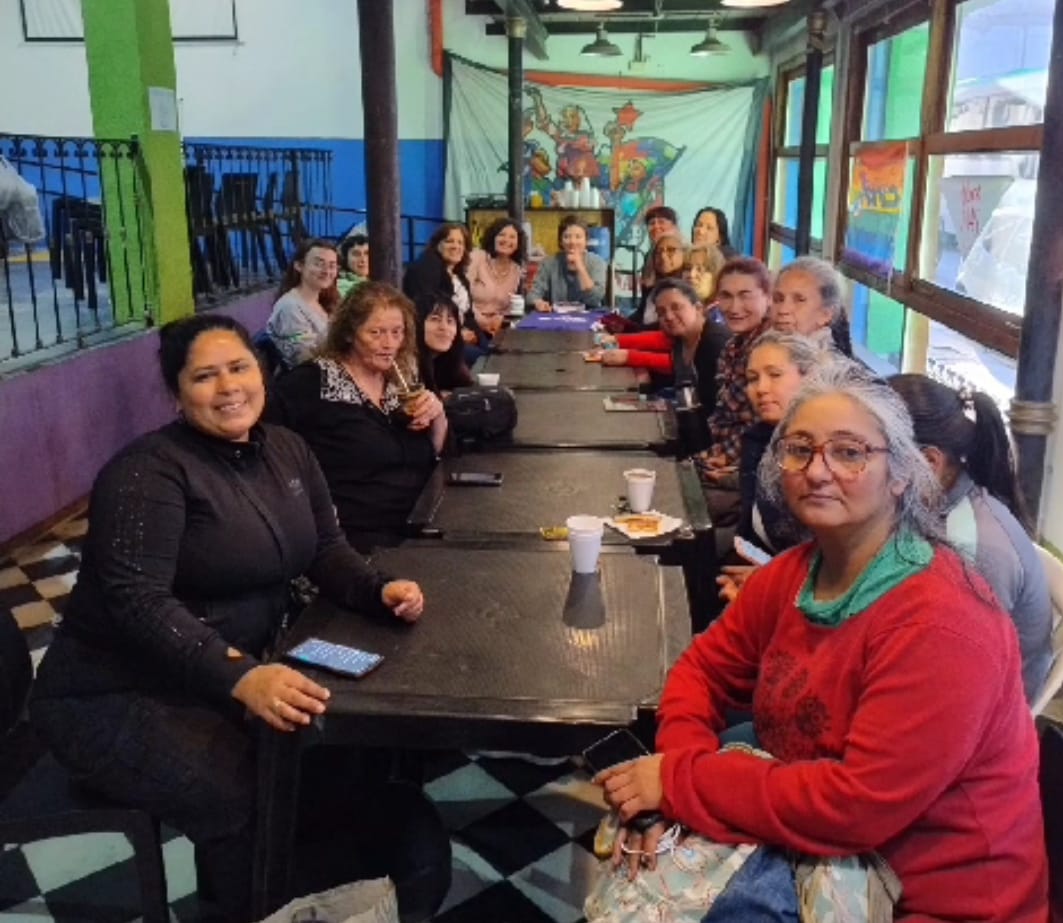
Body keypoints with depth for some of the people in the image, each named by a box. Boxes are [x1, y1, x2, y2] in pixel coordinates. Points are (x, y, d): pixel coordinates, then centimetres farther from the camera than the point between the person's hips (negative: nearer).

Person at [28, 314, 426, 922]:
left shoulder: (286, 450, 4)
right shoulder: (148, 471, -19)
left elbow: (326, 549, 6)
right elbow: (137, 600, -30)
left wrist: (380, 590, -16)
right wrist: (239, 679, -44)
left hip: (239, 673, 7)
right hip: (118, 696, -7)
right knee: (251, 800, -25)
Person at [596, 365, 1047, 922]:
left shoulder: (940, 625, -25)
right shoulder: (792, 575, -2)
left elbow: (859, 803, -29)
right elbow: (704, 669, 4)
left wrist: (682, 780, -23)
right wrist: (678, 772, -16)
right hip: (822, 857, 6)